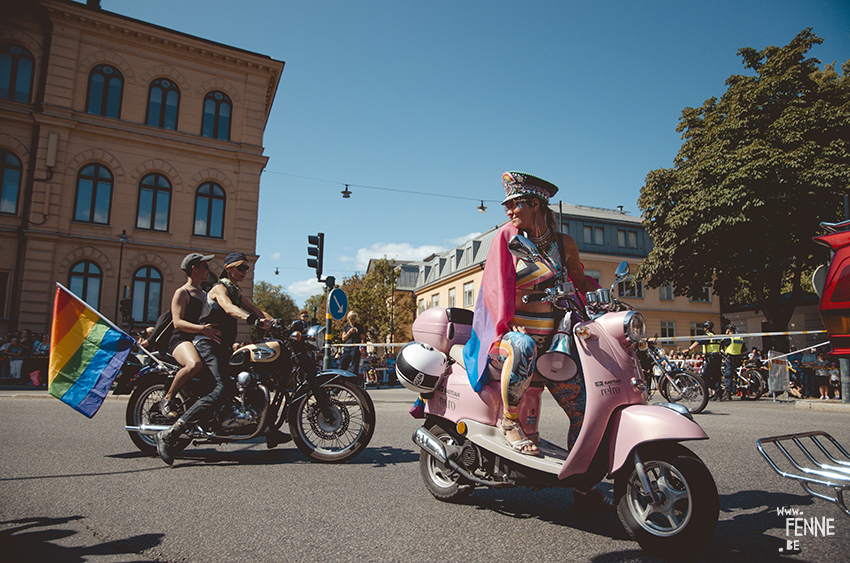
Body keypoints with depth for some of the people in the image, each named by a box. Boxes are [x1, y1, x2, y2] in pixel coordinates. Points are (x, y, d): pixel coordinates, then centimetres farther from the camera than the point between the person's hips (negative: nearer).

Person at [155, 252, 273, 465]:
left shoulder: (237, 291, 21)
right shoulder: (220, 288, -7)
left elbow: (255, 310, 13)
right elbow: (229, 308, -28)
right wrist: (255, 321, -44)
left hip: (224, 348, 10)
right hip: (207, 345, -10)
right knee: (220, 390, -27)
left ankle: (269, 432, 15)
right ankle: (168, 435, -25)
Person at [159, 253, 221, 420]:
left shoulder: (204, 295, 27)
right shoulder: (182, 292, 1)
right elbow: (177, 322, -13)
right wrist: (202, 328, -29)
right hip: (181, 340, -8)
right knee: (194, 364, -38)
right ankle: (167, 399, -18)